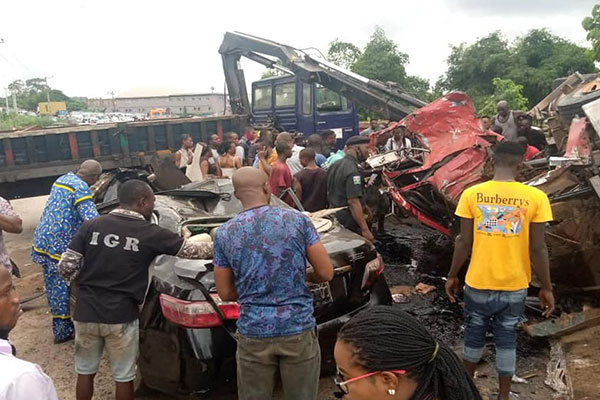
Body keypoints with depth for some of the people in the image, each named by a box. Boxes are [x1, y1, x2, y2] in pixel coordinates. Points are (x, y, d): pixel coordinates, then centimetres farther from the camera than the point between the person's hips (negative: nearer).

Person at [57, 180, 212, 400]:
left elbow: (65, 267, -1)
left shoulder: (91, 226, -1)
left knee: (85, 372, 22)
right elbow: (192, 250, 2)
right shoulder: (151, 234, -7)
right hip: (121, 317, -3)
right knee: (124, 377, 15)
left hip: (86, 313, 3)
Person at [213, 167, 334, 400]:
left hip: (253, 334, 1)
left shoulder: (224, 234, -2)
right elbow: (326, 273, -4)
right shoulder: (297, 220, -6)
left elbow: (226, 293, 3)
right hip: (299, 330, 0)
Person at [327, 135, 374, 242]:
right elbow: (354, 202, -25)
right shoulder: (352, 170, -19)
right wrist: (365, 230, -25)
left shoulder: (335, 165, 10)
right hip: (348, 224, -9)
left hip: (333, 217, 10)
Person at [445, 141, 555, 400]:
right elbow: (538, 249, -9)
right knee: (507, 339, 15)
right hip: (515, 286, 0)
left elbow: (464, 243, -8)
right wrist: (546, 288, 3)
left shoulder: (472, 194, -11)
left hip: (478, 283, 0)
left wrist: (452, 276, 5)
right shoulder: (536, 198, -11)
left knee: (474, 334, 19)